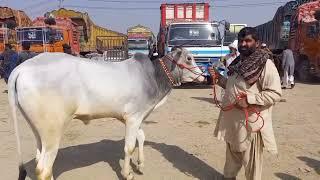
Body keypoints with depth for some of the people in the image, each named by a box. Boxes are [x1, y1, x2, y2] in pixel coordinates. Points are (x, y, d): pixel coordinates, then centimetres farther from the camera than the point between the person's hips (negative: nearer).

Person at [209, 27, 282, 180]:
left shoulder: (265, 64, -14)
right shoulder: (238, 62, 10)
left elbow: (275, 93, -20)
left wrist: (249, 99, -28)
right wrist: (219, 78, 6)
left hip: (250, 121, -7)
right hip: (232, 119, 8)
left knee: (250, 160, 8)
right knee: (232, 154, 24)